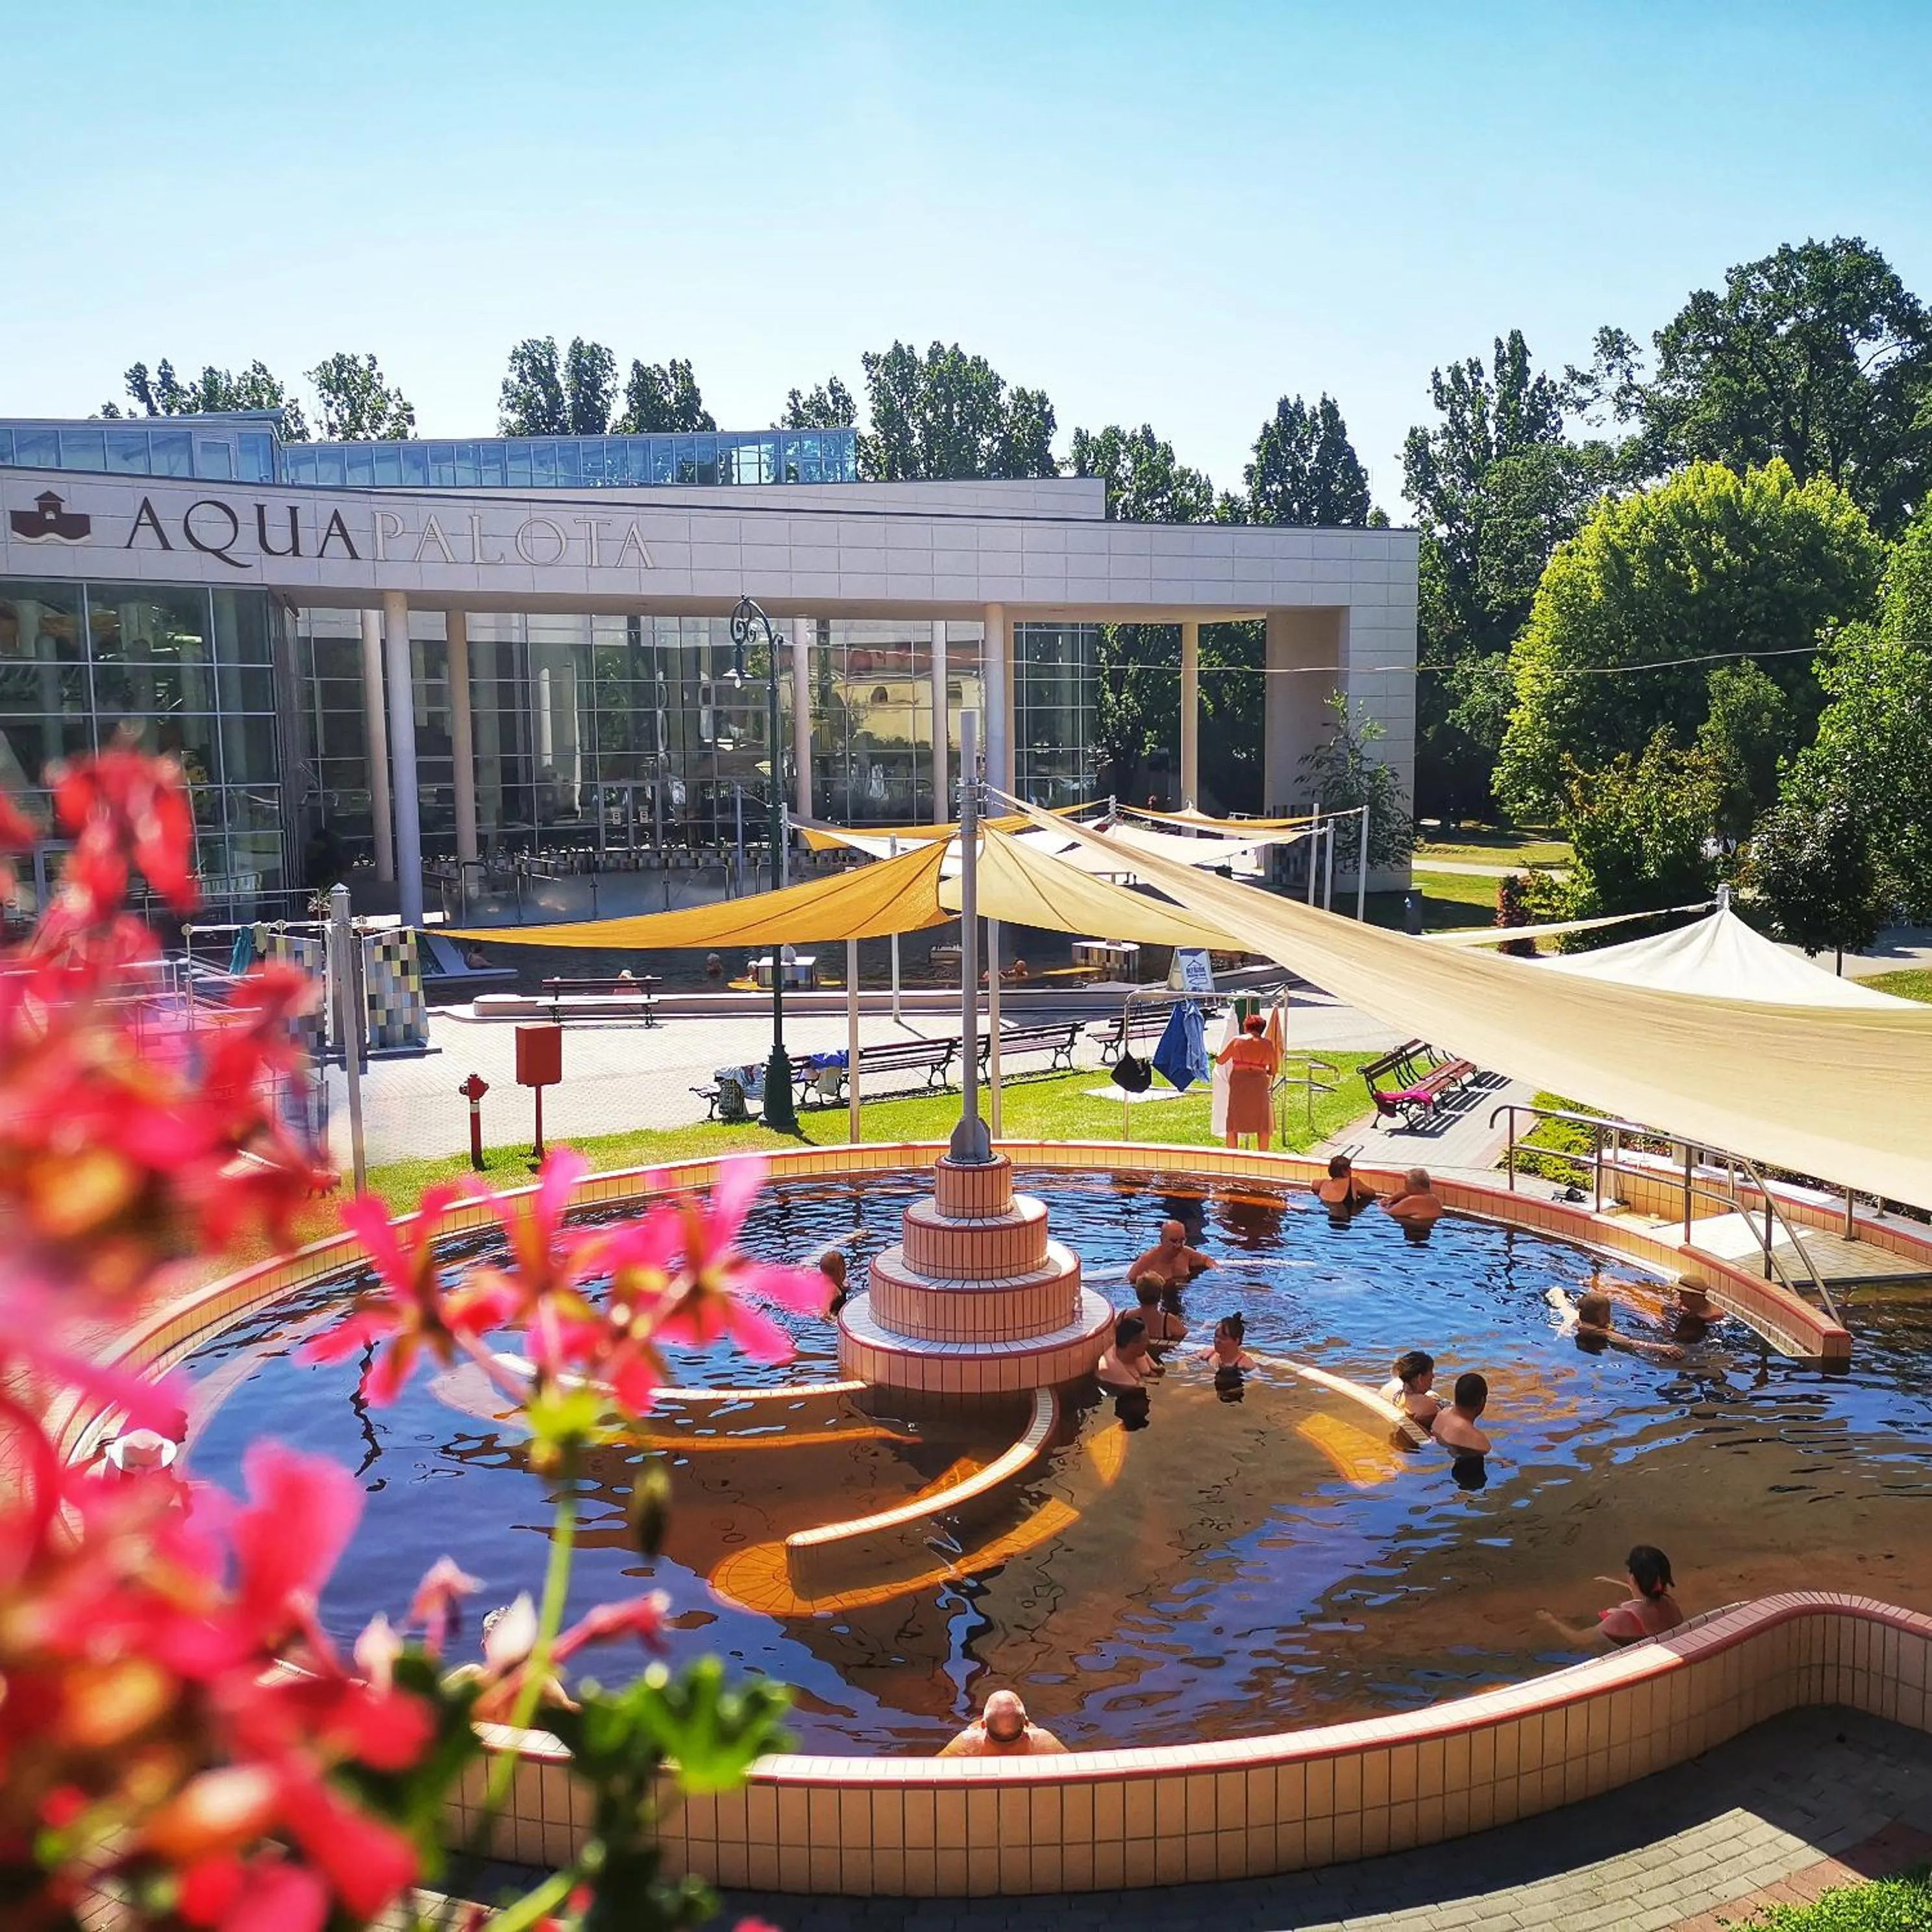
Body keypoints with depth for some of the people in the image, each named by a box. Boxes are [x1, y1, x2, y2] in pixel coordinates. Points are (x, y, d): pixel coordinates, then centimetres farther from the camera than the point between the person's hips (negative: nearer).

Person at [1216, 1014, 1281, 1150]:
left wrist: (1215, 1056, 31)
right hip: (1259, 1083, 0)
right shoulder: (1267, 1044, 4)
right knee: (1262, 1124, 11)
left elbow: (1220, 1061, 9)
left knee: (1233, 1124, 9)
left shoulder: (1237, 1040, 4)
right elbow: (1274, 1069, 7)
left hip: (1238, 1084, 0)